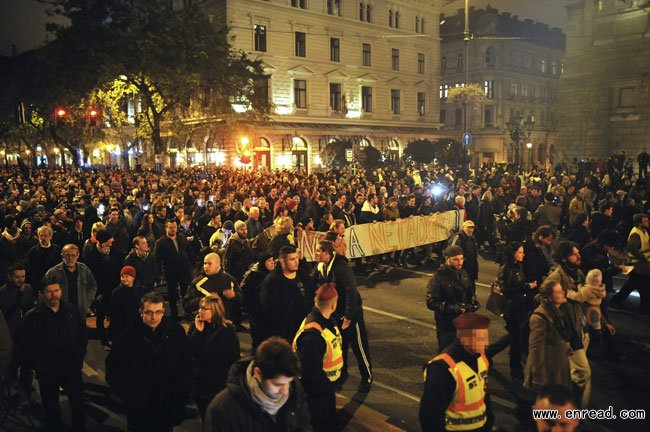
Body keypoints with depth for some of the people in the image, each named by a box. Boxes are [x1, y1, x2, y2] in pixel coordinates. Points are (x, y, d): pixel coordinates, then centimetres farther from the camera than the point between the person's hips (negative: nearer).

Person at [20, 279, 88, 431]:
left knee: (78, 403, 12)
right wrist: (36, 365, -7)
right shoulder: (33, 317, -7)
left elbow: (83, 336, 8)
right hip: (47, 373, -1)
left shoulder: (72, 311, 0)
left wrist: (80, 356, 2)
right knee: (51, 407, 15)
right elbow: (25, 346, -4)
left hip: (72, 369, 2)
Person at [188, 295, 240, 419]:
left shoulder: (228, 330, -13)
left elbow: (234, 359, -8)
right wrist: (197, 331, -19)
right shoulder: (195, 326, -2)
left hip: (221, 384, -3)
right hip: (199, 383, 4)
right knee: (205, 417, 19)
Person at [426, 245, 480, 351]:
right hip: (446, 325, -6)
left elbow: (471, 292, 18)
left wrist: (473, 304, -3)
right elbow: (431, 303, -20)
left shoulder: (464, 274, 3)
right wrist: (453, 308, -26)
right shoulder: (438, 278, -17)